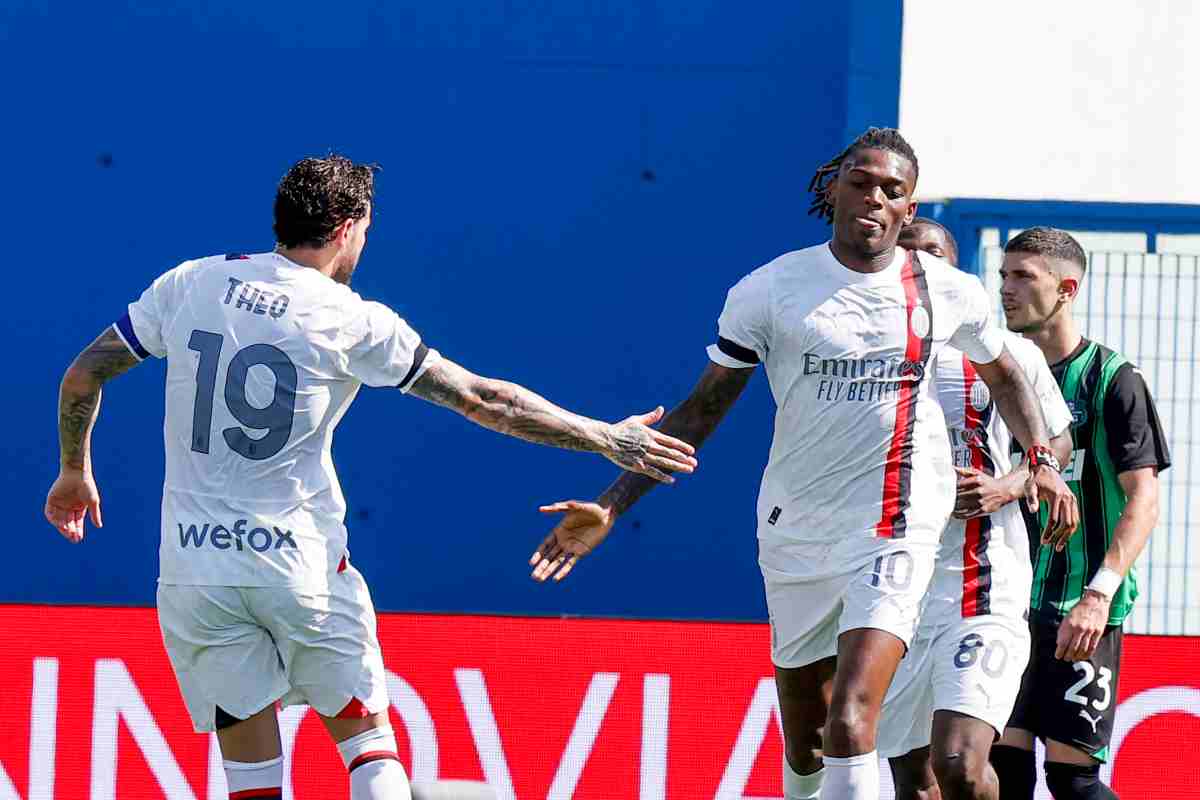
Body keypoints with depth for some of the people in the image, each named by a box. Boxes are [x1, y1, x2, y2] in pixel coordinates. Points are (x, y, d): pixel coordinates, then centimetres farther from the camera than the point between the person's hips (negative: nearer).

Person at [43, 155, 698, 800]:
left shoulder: (190, 283, 2)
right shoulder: (350, 321, -6)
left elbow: (82, 377, 8)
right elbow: (483, 400, -2)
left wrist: (75, 470, 26)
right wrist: (605, 438, 6)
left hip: (192, 572, 3)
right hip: (304, 567, -3)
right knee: (368, 739, 13)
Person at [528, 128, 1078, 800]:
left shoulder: (950, 293, 1)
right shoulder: (770, 290, 0)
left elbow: (1004, 374, 23)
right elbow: (702, 409, 4)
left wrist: (1042, 460, 9)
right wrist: (613, 505, -2)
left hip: (895, 527, -2)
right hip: (794, 534, 3)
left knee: (849, 726, -22)